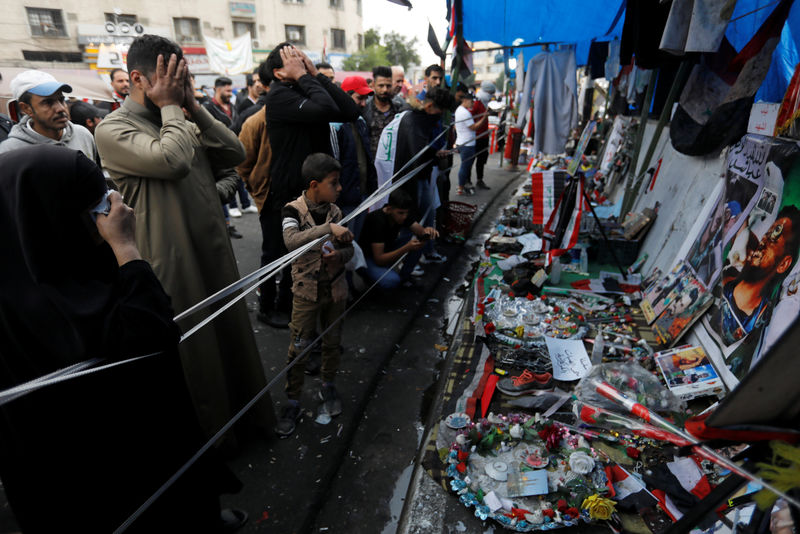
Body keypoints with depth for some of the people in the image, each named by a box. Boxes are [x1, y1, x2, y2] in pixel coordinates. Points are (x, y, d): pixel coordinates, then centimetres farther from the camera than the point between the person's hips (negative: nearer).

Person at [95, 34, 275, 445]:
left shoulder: (182, 123, 12)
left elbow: (235, 153, 2)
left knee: (232, 333, 19)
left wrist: (194, 108, -4)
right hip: (175, 263, -7)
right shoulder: (113, 130, -10)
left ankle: (245, 410, 42)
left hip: (216, 250, 7)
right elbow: (173, 160, -27)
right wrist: (170, 107, -13)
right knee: (196, 352, 8)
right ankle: (210, 435, 32)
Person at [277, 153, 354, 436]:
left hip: (335, 289, 4)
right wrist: (328, 229, -40)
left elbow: (349, 248, 5)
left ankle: (328, 387, 38)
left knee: (332, 341, 15)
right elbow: (291, 241, -33)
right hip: (306, 292, -4)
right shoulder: (294, 210, -13)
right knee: (299, 347, 3)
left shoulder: (336, 211, 0)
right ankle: (292, 402, 20)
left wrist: (338, 256, -18)